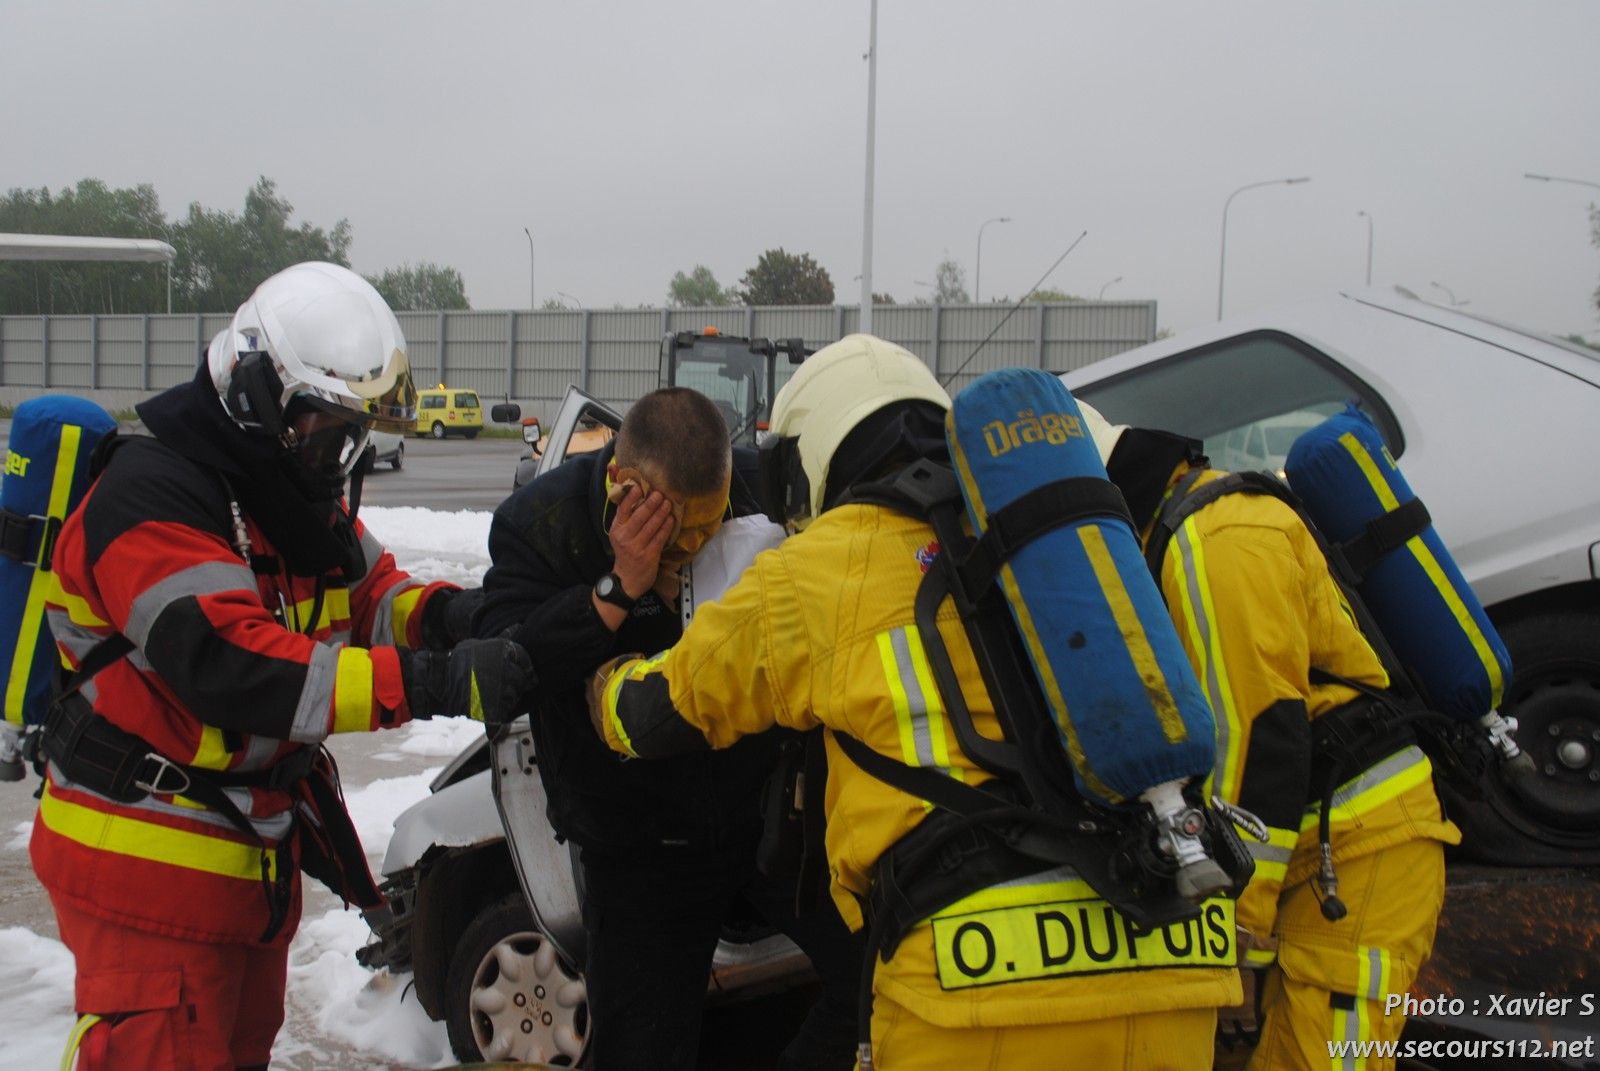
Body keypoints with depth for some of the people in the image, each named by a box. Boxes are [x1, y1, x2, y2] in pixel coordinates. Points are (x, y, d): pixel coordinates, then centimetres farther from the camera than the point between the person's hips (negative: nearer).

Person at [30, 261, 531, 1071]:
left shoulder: (299, 493, 8)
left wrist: (445, 615, -14)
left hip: (254, 844, 9)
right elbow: (230, 665, -34)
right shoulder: (150, 497, -23)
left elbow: (370, 592, 11)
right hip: (148, 854, -9)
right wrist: (433, 684, -39)